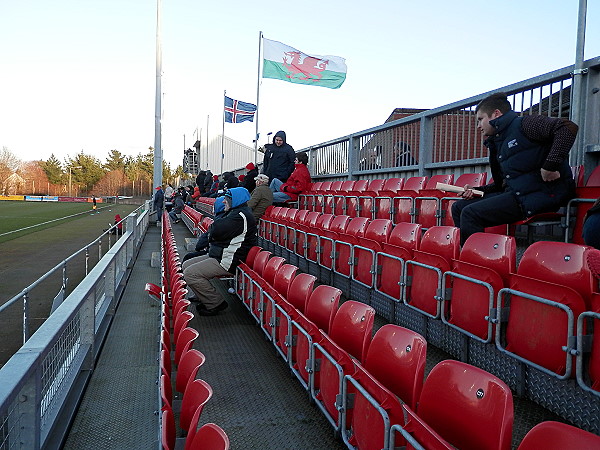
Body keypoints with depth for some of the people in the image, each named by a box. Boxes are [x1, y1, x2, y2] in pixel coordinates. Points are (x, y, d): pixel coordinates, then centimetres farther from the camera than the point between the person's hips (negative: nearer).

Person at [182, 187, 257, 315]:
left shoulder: (241, 216, -18)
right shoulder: (235, 213, 18)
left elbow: (216, 231, -24)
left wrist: (212, 228, -1)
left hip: (227, 261, -12)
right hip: (217, 255, 12)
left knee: (190, 273, -21)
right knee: (186, 265, 12)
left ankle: (215, 304, -9)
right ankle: (206, 298, 13)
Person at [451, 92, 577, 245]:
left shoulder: (523, 124, -4)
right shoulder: (497, 142, 22)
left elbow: (568, 128, -17)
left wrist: (550, 165, -22)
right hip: (516, 193, 10)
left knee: (470, 214, -22)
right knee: (458, 208, 7)